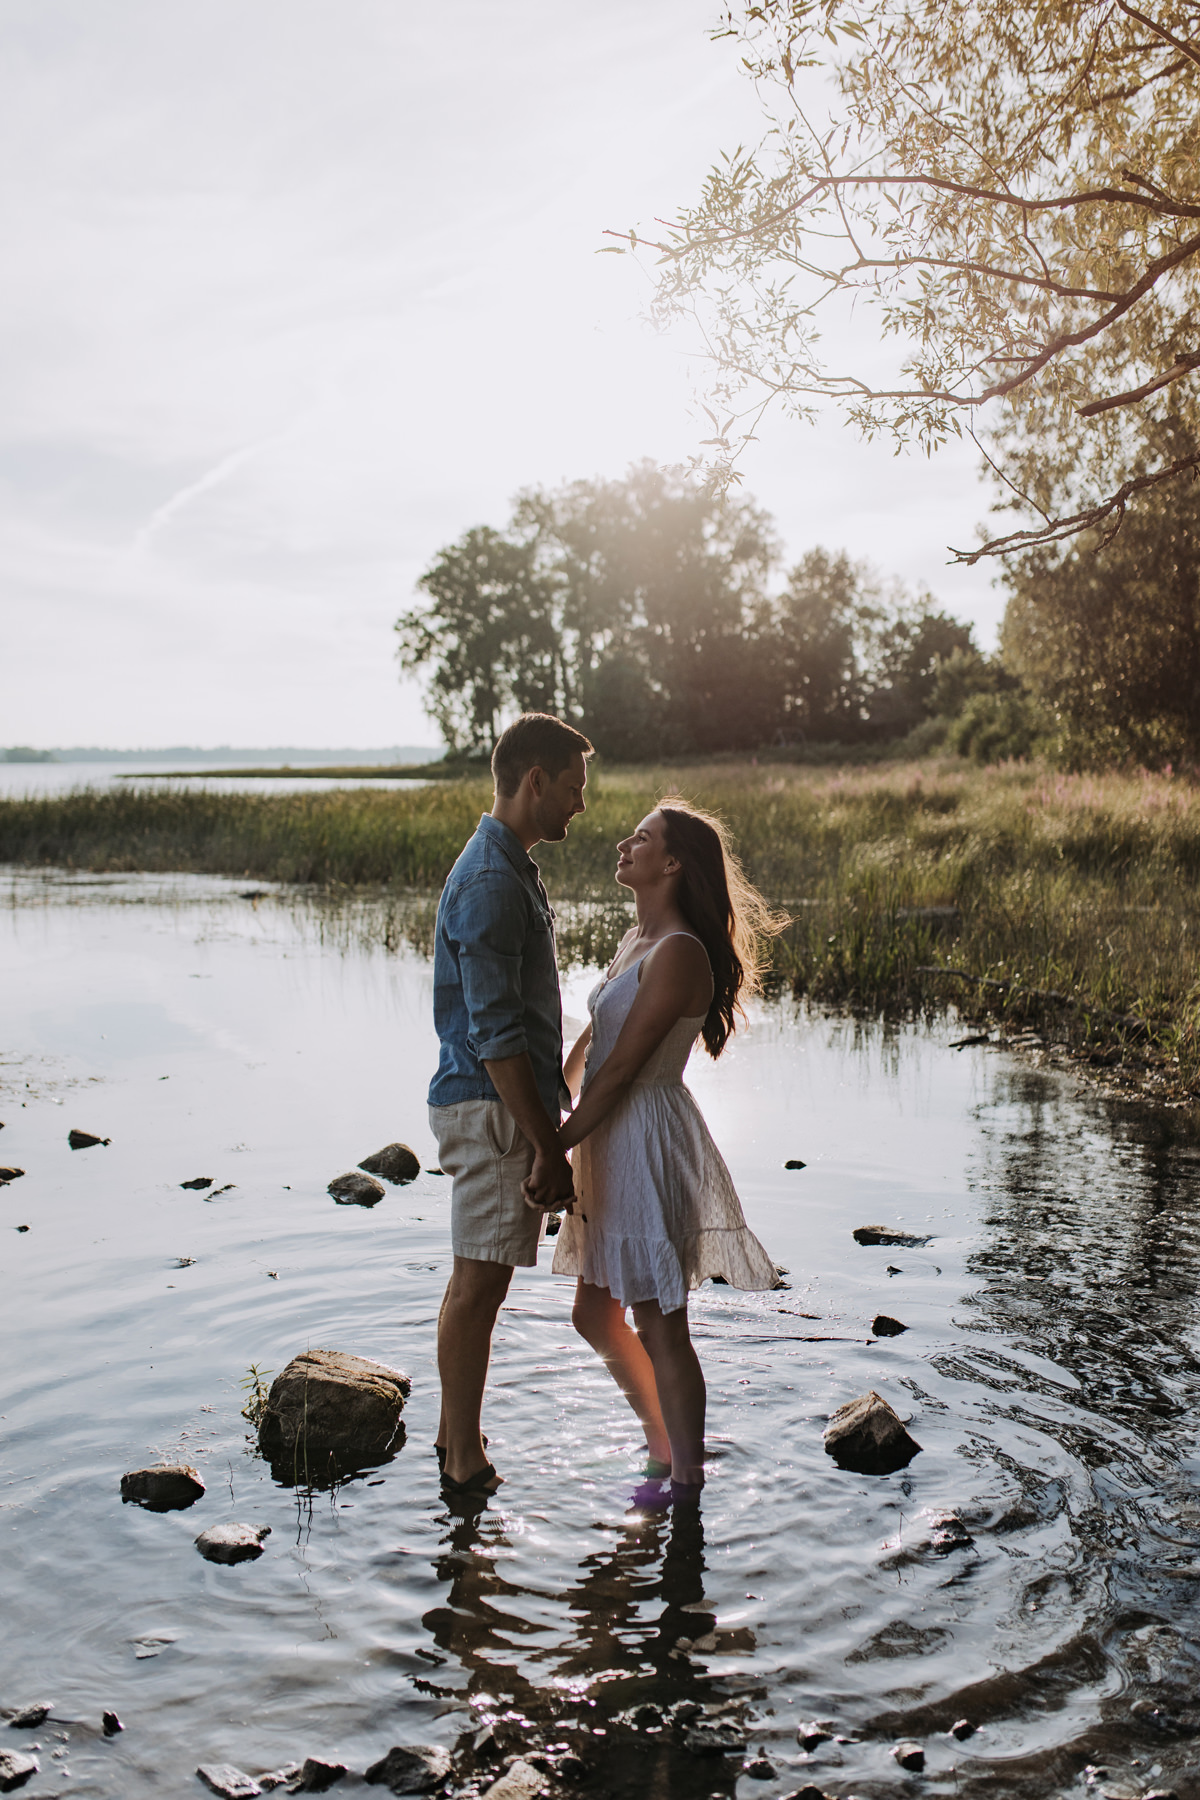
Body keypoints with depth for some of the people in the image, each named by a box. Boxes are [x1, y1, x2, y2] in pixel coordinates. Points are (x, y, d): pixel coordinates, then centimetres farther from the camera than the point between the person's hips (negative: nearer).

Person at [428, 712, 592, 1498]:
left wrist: (549, 1122, 23)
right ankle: (466, 1465, 11)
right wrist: (545, 1142, -21)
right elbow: (494, 1031, -23)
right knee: (479, 1282, -1)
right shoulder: (491, 882, -19)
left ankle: (456, 1436, 30)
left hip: (510, 1103, 10)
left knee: (477, 1278, 17)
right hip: (493, 1108, -10)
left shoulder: (510, 868, 15)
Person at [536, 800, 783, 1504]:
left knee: (660, 1326, 3)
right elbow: (590, 1043, 17)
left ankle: (686, 1477, 22)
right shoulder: (635, 940, 12)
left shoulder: (679, 953, -18)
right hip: (615, 1143, 10)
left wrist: (557, 1148, -17)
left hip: (652, 1141, -10)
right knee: (596, 1315, 19)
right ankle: (664, 1446, 36)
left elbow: (622, 1067, -20)